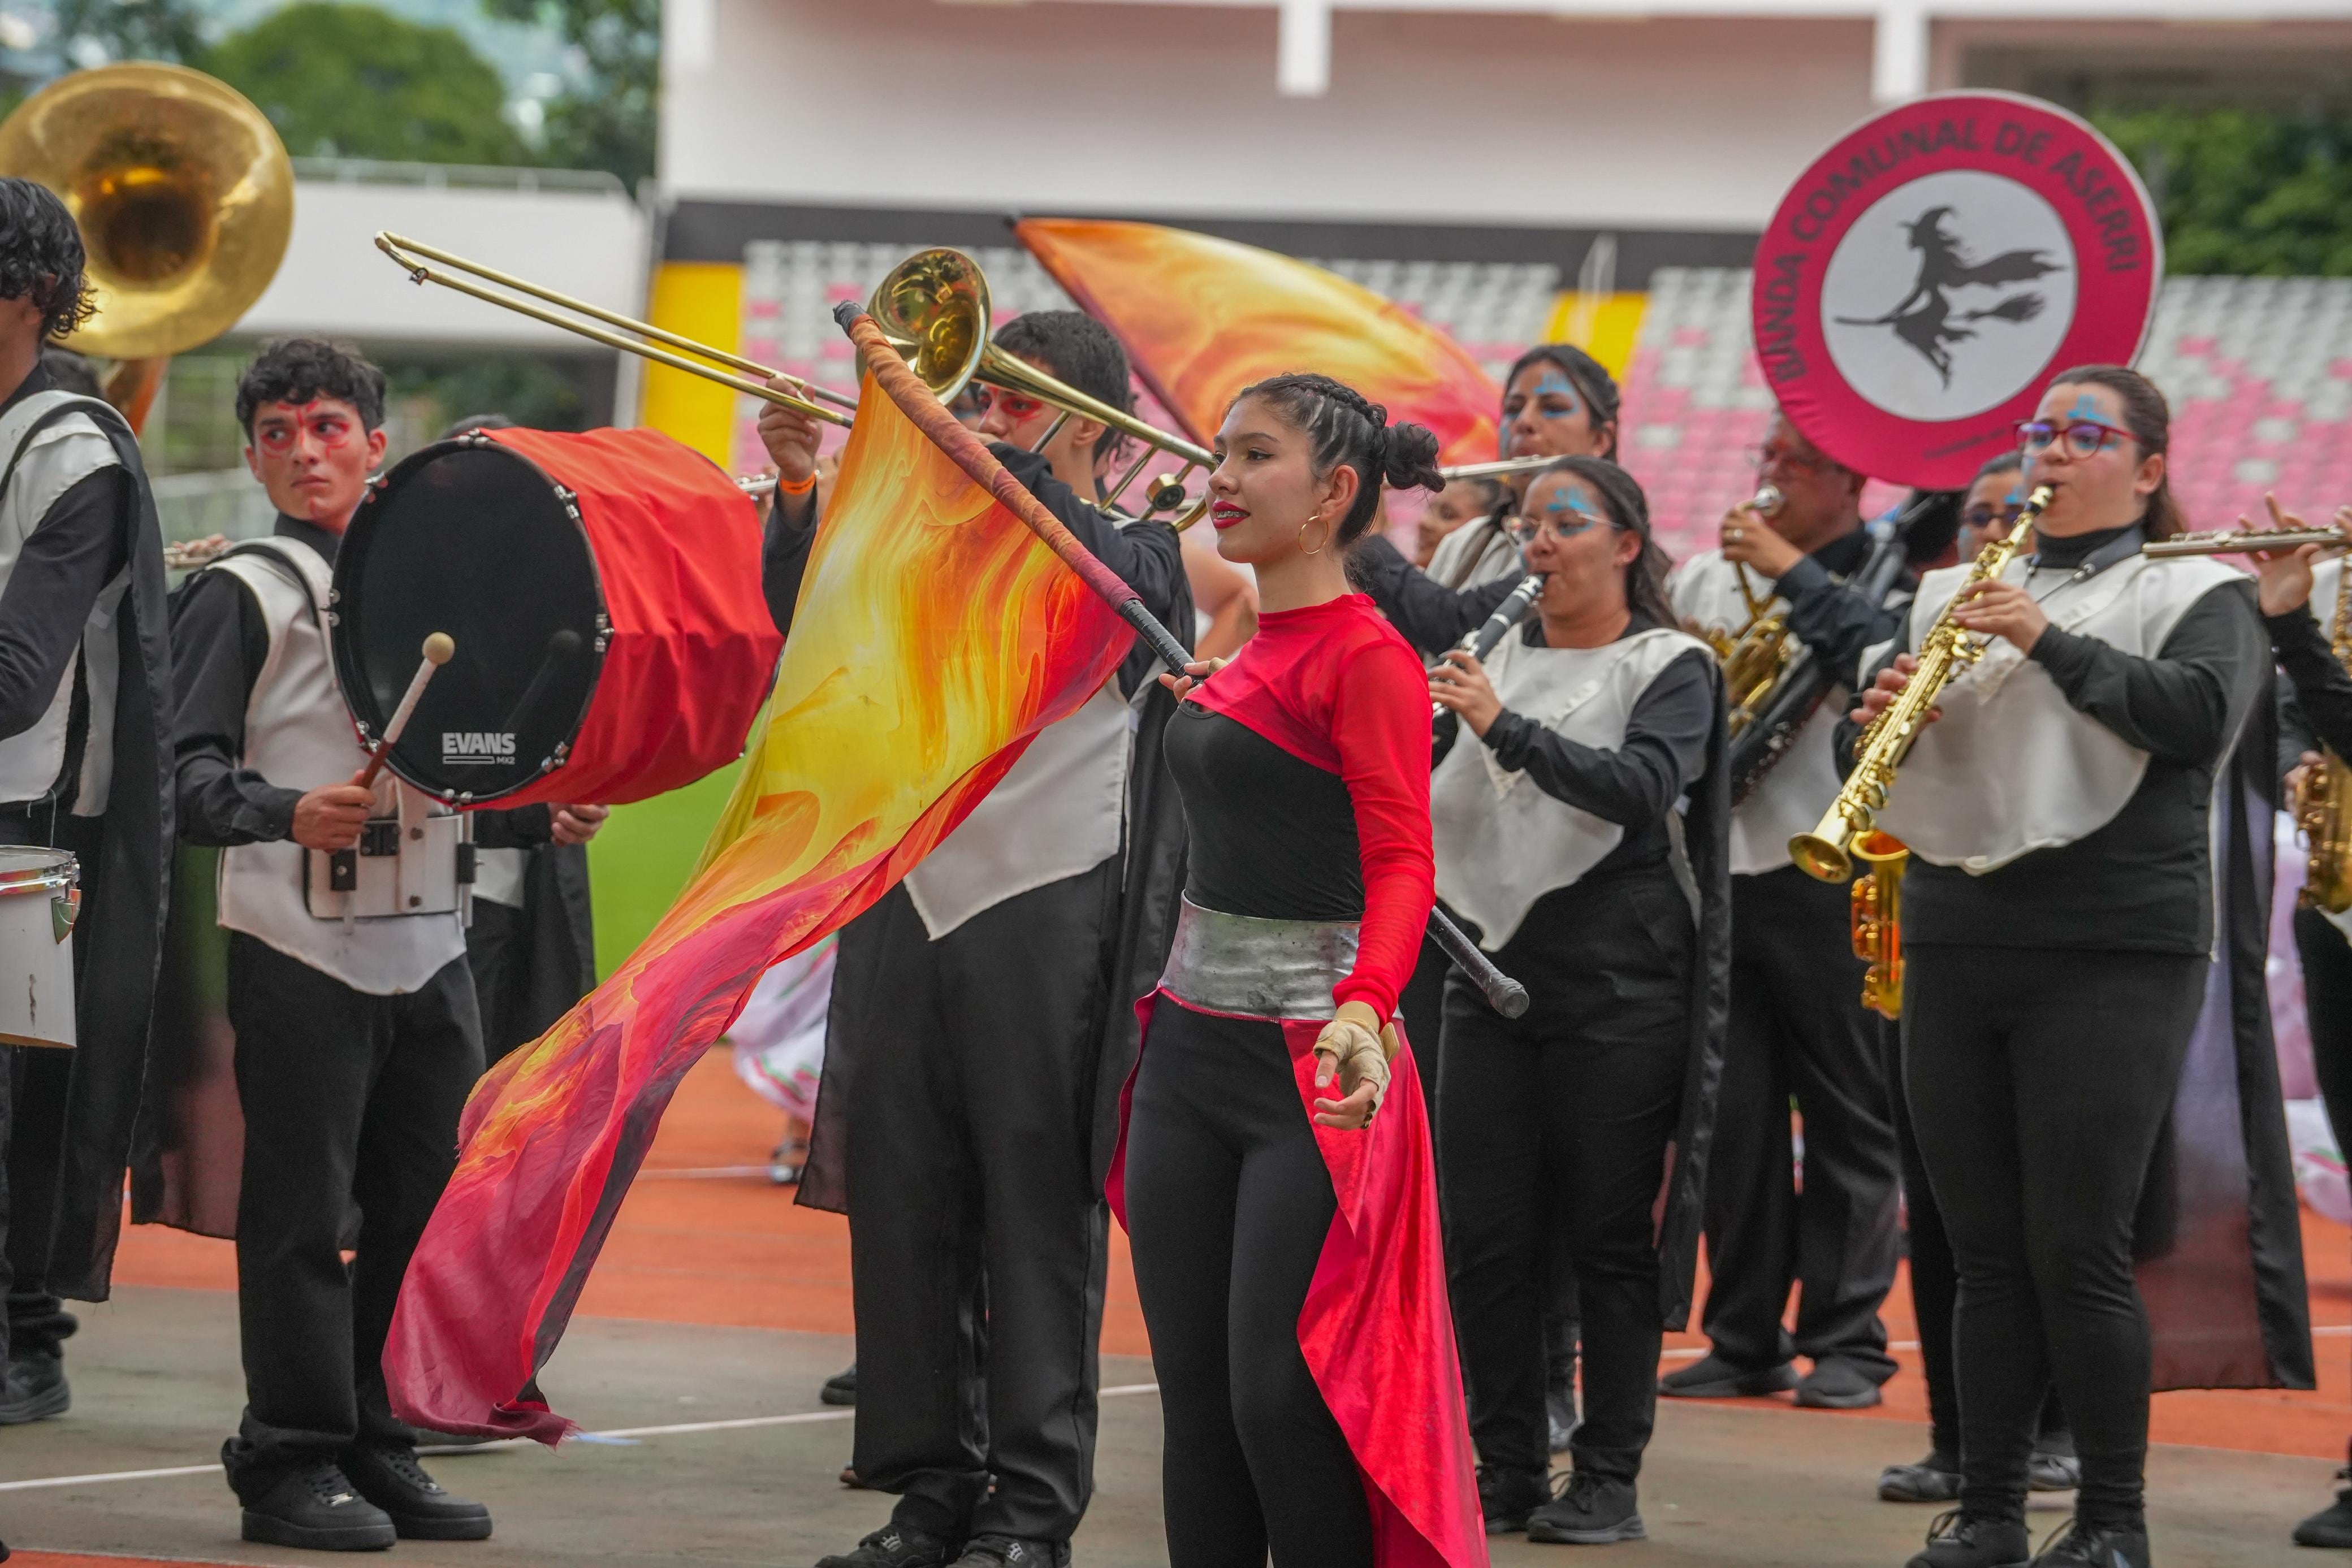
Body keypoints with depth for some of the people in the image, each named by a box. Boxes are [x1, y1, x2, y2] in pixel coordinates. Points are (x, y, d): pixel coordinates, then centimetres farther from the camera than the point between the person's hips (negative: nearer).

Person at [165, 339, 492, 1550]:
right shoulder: (242, 594, -1)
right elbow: (186, 771, -11)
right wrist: (288, 813, -27)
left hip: (429, 941, 6)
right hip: (300, 948, -6)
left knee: (426, 1209, 6)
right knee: (302, 1212, -5)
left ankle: (380, 1449, 15)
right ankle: (291, 1463, 1)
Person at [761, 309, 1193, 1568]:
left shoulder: (1143, 554, 3)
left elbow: (1112, 584, -19)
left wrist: (996, 459, -25)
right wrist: (801, 493, -8)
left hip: (1050, 912, -5)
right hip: (912, 901, 5)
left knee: (1039, 1216, -4)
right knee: (902, 1207, 6)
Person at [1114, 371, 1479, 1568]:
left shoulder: (1364, 658, -12)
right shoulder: (1241, 652, 14)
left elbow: (1402, 861, -20)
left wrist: (1364, 1009, -33)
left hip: (1305, 1066, -8)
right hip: (1191, 1052, 8)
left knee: (1280, 1392, -10)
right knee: (1195, 1392, 6)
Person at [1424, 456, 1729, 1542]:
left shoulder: (1670, 668, -1)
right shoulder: (1493, 659, 13)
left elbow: (1641, 787, -20)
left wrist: (1504, 728, -30)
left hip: (1617, 990, -5)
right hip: (1495, 966, 5)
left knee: (1610, 1237, -1)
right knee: (1484, 1237, 3)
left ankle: (1609, 1479, 5)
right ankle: (1506, 1472, 11)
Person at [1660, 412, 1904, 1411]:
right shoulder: (1706, 577, 16)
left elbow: (1888, 655, -22)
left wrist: (1791, 570, -19)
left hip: (1827, 876, -5)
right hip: (1714, 871, 5)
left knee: (1846, 1112, 0)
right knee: (1731, 1114, 7)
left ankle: (1848, 1341, 4)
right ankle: (1744, 1338, 13)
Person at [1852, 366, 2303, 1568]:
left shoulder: (2194, 593, 5)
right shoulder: (1958, 593, 19)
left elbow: (2202, 712, -14)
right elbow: (1870, 752, 16)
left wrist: (2051, 640, -19)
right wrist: (1881, 713, -7)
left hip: (2111, 953, -5)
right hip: (1956, 947, 5)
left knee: (2079, 1254, -8)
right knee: (1987, 1255, 6)